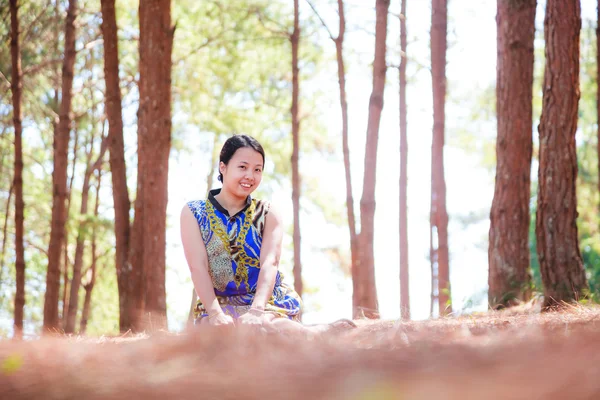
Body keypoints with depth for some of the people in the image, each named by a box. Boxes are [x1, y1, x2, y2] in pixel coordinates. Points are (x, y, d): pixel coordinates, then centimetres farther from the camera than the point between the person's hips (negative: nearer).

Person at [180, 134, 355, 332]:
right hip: (220, 305, 1)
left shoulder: (268, 213, 5)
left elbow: (270, 263, -11)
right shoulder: (193, 213, 4)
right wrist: (215, 314, -26)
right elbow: (198, 267, -9)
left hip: (267, 302, -1)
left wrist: (256, 310, -31)